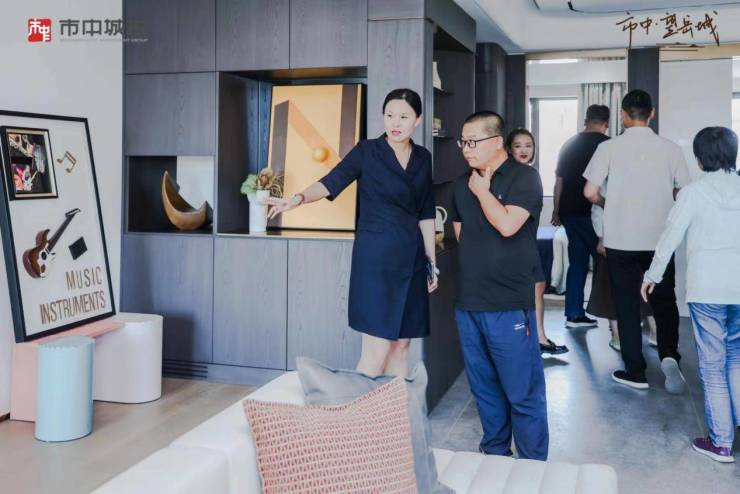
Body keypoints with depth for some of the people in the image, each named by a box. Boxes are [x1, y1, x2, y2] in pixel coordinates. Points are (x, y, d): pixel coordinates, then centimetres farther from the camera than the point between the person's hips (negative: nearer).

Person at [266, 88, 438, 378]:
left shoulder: (423, 158, 11)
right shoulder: (367, 151, -3)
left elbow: (426, 215, 15)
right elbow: (330, 183, -15)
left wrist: (431, 261, 15)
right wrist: (298, 199, -34)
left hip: (411, 257, 5)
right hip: (376, 256, -5)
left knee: (401, 346, 9)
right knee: (377, 349, -8)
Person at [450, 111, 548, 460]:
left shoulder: (524, 177, -7)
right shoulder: (462, 183, 12)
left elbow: (507, 224, -20)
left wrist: (482, 191, -8)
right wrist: (476, 261, 10)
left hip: (509, 305, -6)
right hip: (468, 302, 6)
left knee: (523, 393, 0)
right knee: (484, 387, 16)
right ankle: (494, 454, 31)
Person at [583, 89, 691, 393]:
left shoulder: (609, 147, -5)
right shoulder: (670, 149, 0)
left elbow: (590, 192, -6)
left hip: (622, 240, -1)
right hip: (660, 240, 1)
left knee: (627, 305, 9)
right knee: (665, 301, 15)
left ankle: (635, 372, 13)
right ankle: (669, 355, -7)